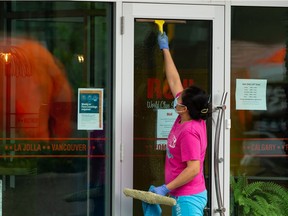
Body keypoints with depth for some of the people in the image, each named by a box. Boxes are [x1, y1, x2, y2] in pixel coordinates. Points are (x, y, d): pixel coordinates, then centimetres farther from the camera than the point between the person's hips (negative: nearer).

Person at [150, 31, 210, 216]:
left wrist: (166, 188, -21)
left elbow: (193, 168, -25)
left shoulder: (189, 131, -21)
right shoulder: (186, 119, 4)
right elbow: (174, 81, 13)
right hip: (184, 195, 10)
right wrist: (165, 49, 20)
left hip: (188, 198, -10)